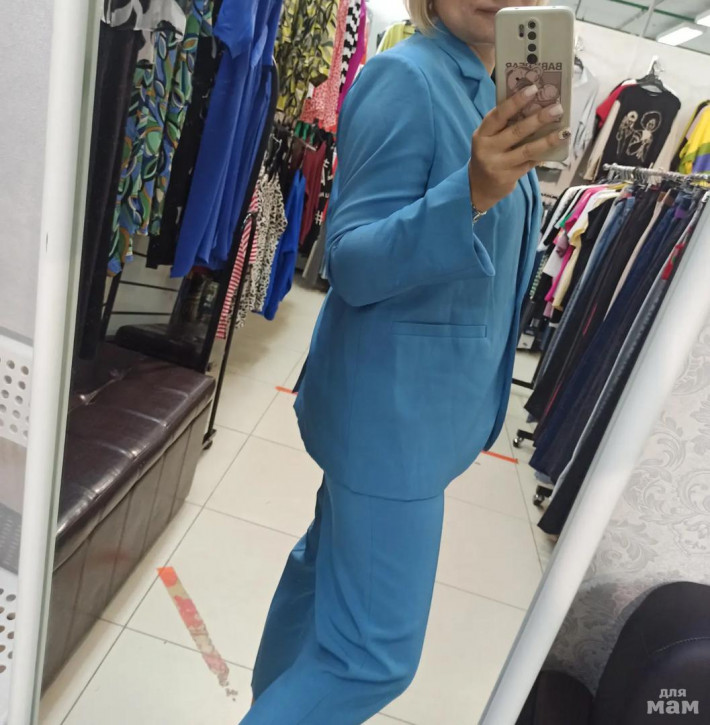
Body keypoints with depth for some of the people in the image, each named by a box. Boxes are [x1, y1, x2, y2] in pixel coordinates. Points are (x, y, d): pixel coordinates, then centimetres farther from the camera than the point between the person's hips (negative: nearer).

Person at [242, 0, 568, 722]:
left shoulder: (488, 91, 11)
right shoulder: (406, 76, -14)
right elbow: (351, 264, -20)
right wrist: (469, 195, -35)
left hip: (430, 400, 9)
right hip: (390, 404, -8)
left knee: (330, 566, 23)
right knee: (378, 650, 0)